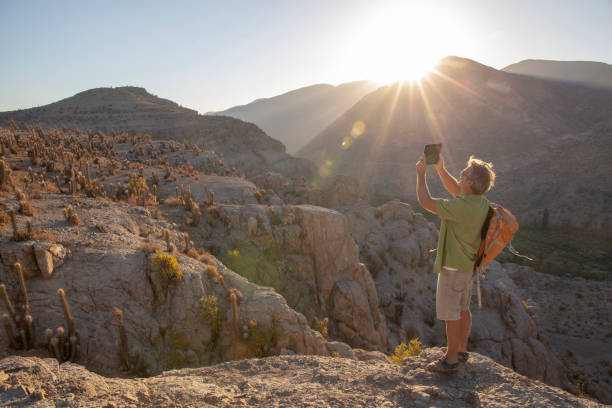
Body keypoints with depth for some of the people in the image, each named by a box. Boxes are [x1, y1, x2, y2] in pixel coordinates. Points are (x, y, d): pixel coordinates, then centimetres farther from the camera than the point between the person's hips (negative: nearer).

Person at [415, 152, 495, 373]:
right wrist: (440, 169, 7)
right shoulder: (481, 202, -1)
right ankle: (462, 351, 36)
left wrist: (421, 173, -12)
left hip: (453, 267, -9)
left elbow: (425, 201, -25)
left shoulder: (461, 206, -29)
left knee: (450, 314, 3)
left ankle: (451, 360, 15)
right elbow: (455, 189, 17)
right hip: (468, 265, 9)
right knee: (463, 309, 21)